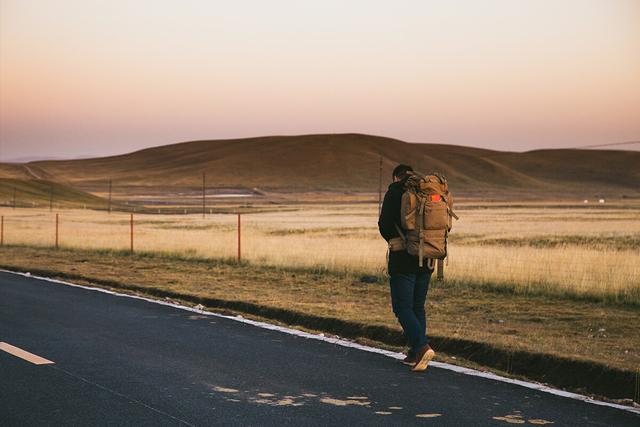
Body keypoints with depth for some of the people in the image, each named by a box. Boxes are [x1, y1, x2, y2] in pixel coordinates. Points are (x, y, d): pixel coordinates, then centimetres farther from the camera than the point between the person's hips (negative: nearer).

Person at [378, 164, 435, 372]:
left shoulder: (394, 193, -5)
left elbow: (384, 224, -11)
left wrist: (395, 241, 6)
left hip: (403, 260, -5)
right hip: (426, 260, 5)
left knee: (402, 307, -3)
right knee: (418, 307, 13)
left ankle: (422, 346, -21)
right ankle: (415, 354, 14)